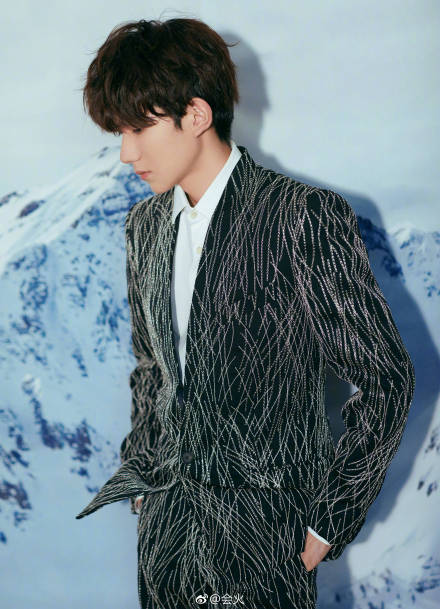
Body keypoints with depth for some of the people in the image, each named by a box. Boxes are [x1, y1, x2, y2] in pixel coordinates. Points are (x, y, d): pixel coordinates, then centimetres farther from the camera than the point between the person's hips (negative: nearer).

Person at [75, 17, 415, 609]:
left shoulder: (305, 217, -14)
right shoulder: (144, 224, 8)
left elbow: (385, 380, -11)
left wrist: (326, 525, -9)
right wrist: (141, 476, 10)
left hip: (262, 537, -5)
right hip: (164, 520, 6)